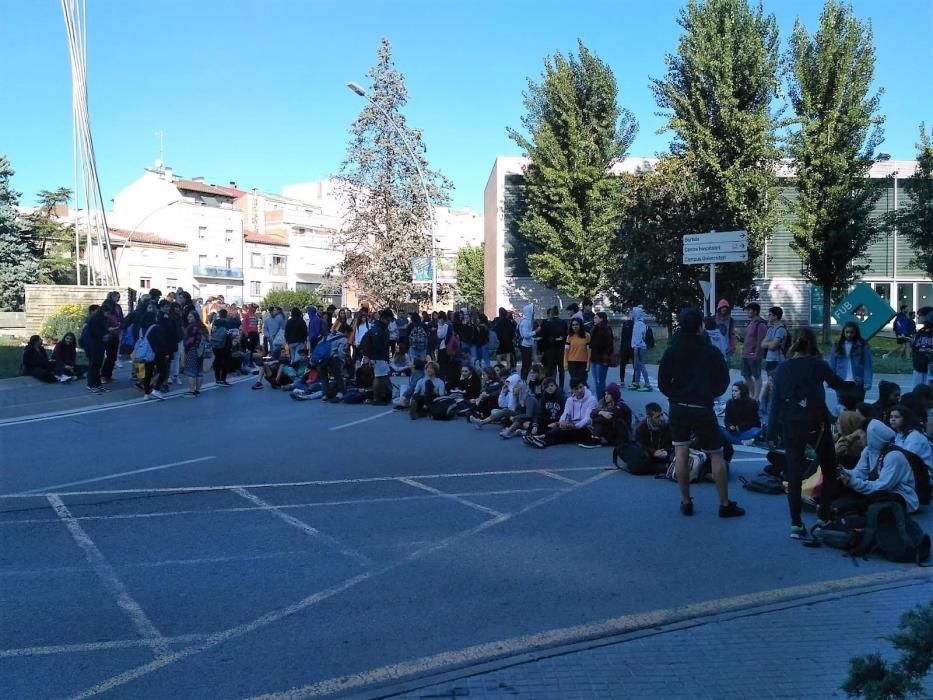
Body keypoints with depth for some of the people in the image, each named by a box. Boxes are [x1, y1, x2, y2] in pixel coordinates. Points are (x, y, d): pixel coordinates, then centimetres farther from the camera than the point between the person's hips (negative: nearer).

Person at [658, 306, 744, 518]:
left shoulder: (672, 350, -4)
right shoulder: (712, 352, -8)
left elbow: (663, 383, -1)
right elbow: (723, 382, 0)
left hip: (678, 408, 2)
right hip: (703, 409, -2)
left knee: (681, 454, 7)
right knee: (716, 456, 6)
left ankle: (686, 502, 10)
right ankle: (725, 505, 9)